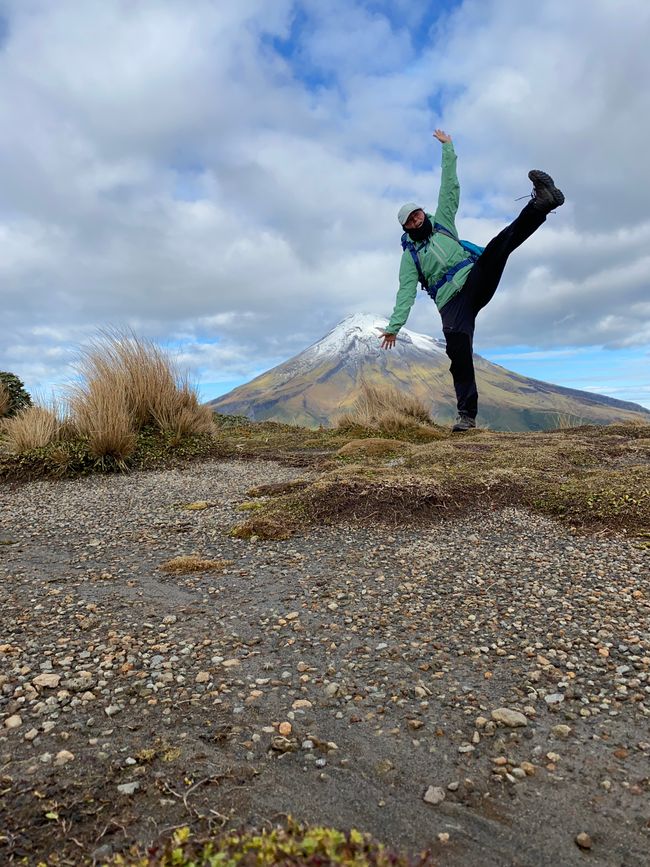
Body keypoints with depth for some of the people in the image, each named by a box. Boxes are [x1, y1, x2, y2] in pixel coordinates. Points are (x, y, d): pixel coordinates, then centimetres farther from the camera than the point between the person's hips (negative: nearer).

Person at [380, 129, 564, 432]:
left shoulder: (441, 222, 22)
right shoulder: (409, 256, 13)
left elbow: (449, 186, 22)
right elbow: (406, 293, 3)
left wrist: (447, 148, 19)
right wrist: (394, 326, -8)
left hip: (475, 279, 3)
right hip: (451, 300, -3)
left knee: (500, 244, -25)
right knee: (458, 349, -23)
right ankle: (467, 414, -23)